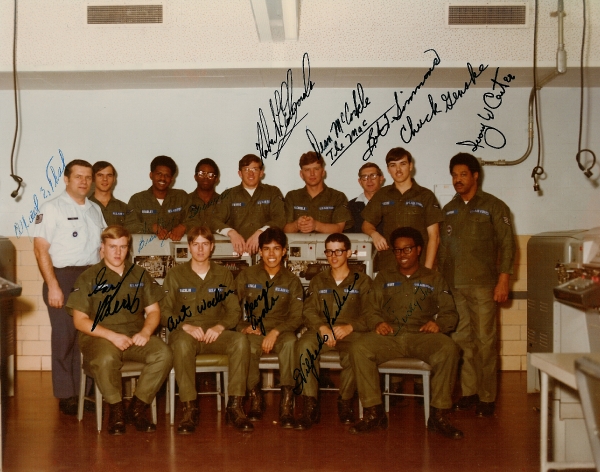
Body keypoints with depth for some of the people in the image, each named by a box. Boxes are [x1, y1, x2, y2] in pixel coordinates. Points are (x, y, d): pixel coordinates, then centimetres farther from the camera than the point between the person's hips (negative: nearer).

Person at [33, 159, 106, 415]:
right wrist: (53, 286, -15)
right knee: (65, 337, 2)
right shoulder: (52, 208, -3)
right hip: (63, 277, -5)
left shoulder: (95, 210, 15)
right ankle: (66, 395, 13)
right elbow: (41, 250, -9)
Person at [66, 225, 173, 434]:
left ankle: (137, 408, -9)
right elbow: (80, 320, -3)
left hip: (135, 336, 3)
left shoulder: (140, 275, 13)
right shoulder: (89, 278, 3)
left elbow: (153, 310, 12)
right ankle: (116, 409, -10)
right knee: (105, 359, -38)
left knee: (163, 354, -26)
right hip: (99, 337, -3)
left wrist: (145, 332, -10)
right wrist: (112, 335, -17)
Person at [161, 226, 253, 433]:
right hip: (184, 332, -1)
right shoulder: (175, 274, 8)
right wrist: (186, 326, -15)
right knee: (182, 344, -38)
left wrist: (219, 326, -12)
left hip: (215, 333, 2)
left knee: (241, 340, -30)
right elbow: (164, 312, 2)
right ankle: (189, 408, -30)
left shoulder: (224, 275, 13)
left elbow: (235, 311, 8)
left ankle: (235, 406, -25)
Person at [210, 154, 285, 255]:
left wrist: (260, 232, -17)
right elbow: (215, 221, 5)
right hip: (236, 248, 1)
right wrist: (231, 233, -16)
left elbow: (280, 218, 2)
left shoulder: (273, 192, 16)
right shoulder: (229, 195, 16)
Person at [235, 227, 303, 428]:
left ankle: (287, 404, -31)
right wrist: (243, 327, -12)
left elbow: (296, 317, 0)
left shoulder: (292, 281, 7)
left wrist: (275, 332, -17)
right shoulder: (246, 276, 8)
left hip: (280, 333, 0)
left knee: (290, 341, -36)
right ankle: (255, 398, -16)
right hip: (253, 332, 0)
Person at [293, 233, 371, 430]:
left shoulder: (362, 281, 10)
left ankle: (345, 403, -11)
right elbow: (309, 311, 5)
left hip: (350, 333, -2)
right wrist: (323, 327, -15)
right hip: (321, 331, 2)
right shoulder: (318, 281, 18)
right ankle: (310, 407, -26)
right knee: (304, 346, -32)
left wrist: (349, 327, -18)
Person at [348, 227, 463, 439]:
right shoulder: (383, 277, 22)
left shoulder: (434, 280, 20)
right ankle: (374, 412, -19)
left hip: (422, 336, -1)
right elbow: (372, 310, 15)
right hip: (388, 335, 1)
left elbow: (450, 313, 13)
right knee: (359, 349, -30)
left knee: (449, 349, -33)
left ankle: (438, 415, -20)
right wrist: (377, 323, -9)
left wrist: (438, 323, -10)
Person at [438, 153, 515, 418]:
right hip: (453, 286, 4)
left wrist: (503, 281, -10)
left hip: (483, 286, -4)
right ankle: (468, 393, 17)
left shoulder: (493, 206, 1)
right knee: (462, 341, 6)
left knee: (485, 341, -2)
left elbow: (506, 245, -3)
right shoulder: (449, 210, 15)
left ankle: (487, 397, 8)